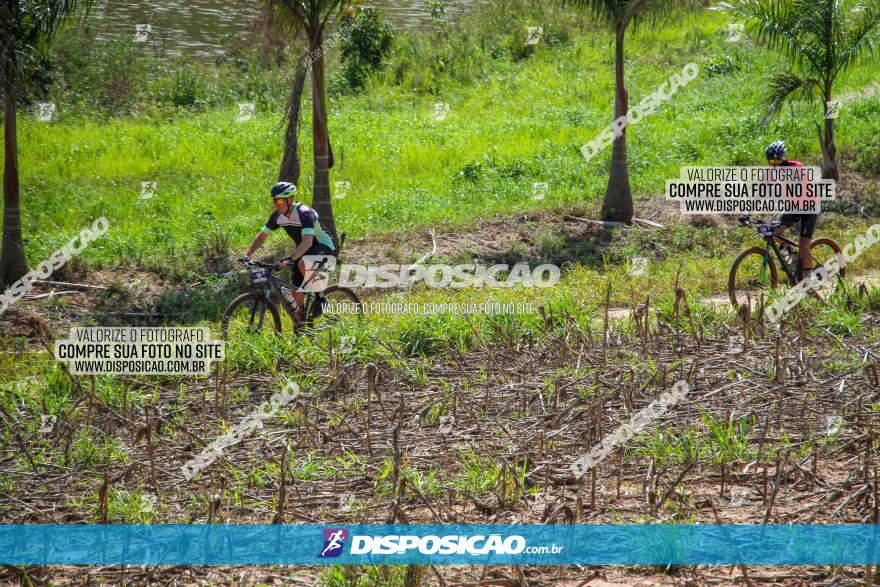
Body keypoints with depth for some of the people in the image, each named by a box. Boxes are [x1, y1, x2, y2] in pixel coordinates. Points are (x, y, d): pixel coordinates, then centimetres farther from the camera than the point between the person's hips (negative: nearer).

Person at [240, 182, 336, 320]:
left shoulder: (304, 213, -29)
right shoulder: (278, 216, -8)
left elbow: (308, 241, -42)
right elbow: (262, 236, 0)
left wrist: (290, 259, -54)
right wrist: (247, 256, -13)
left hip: (323, 247, -7)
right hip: (303, 250, 7)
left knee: (303, 263, -38)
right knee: (296, 293, -1)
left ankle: (319, 297, -17)